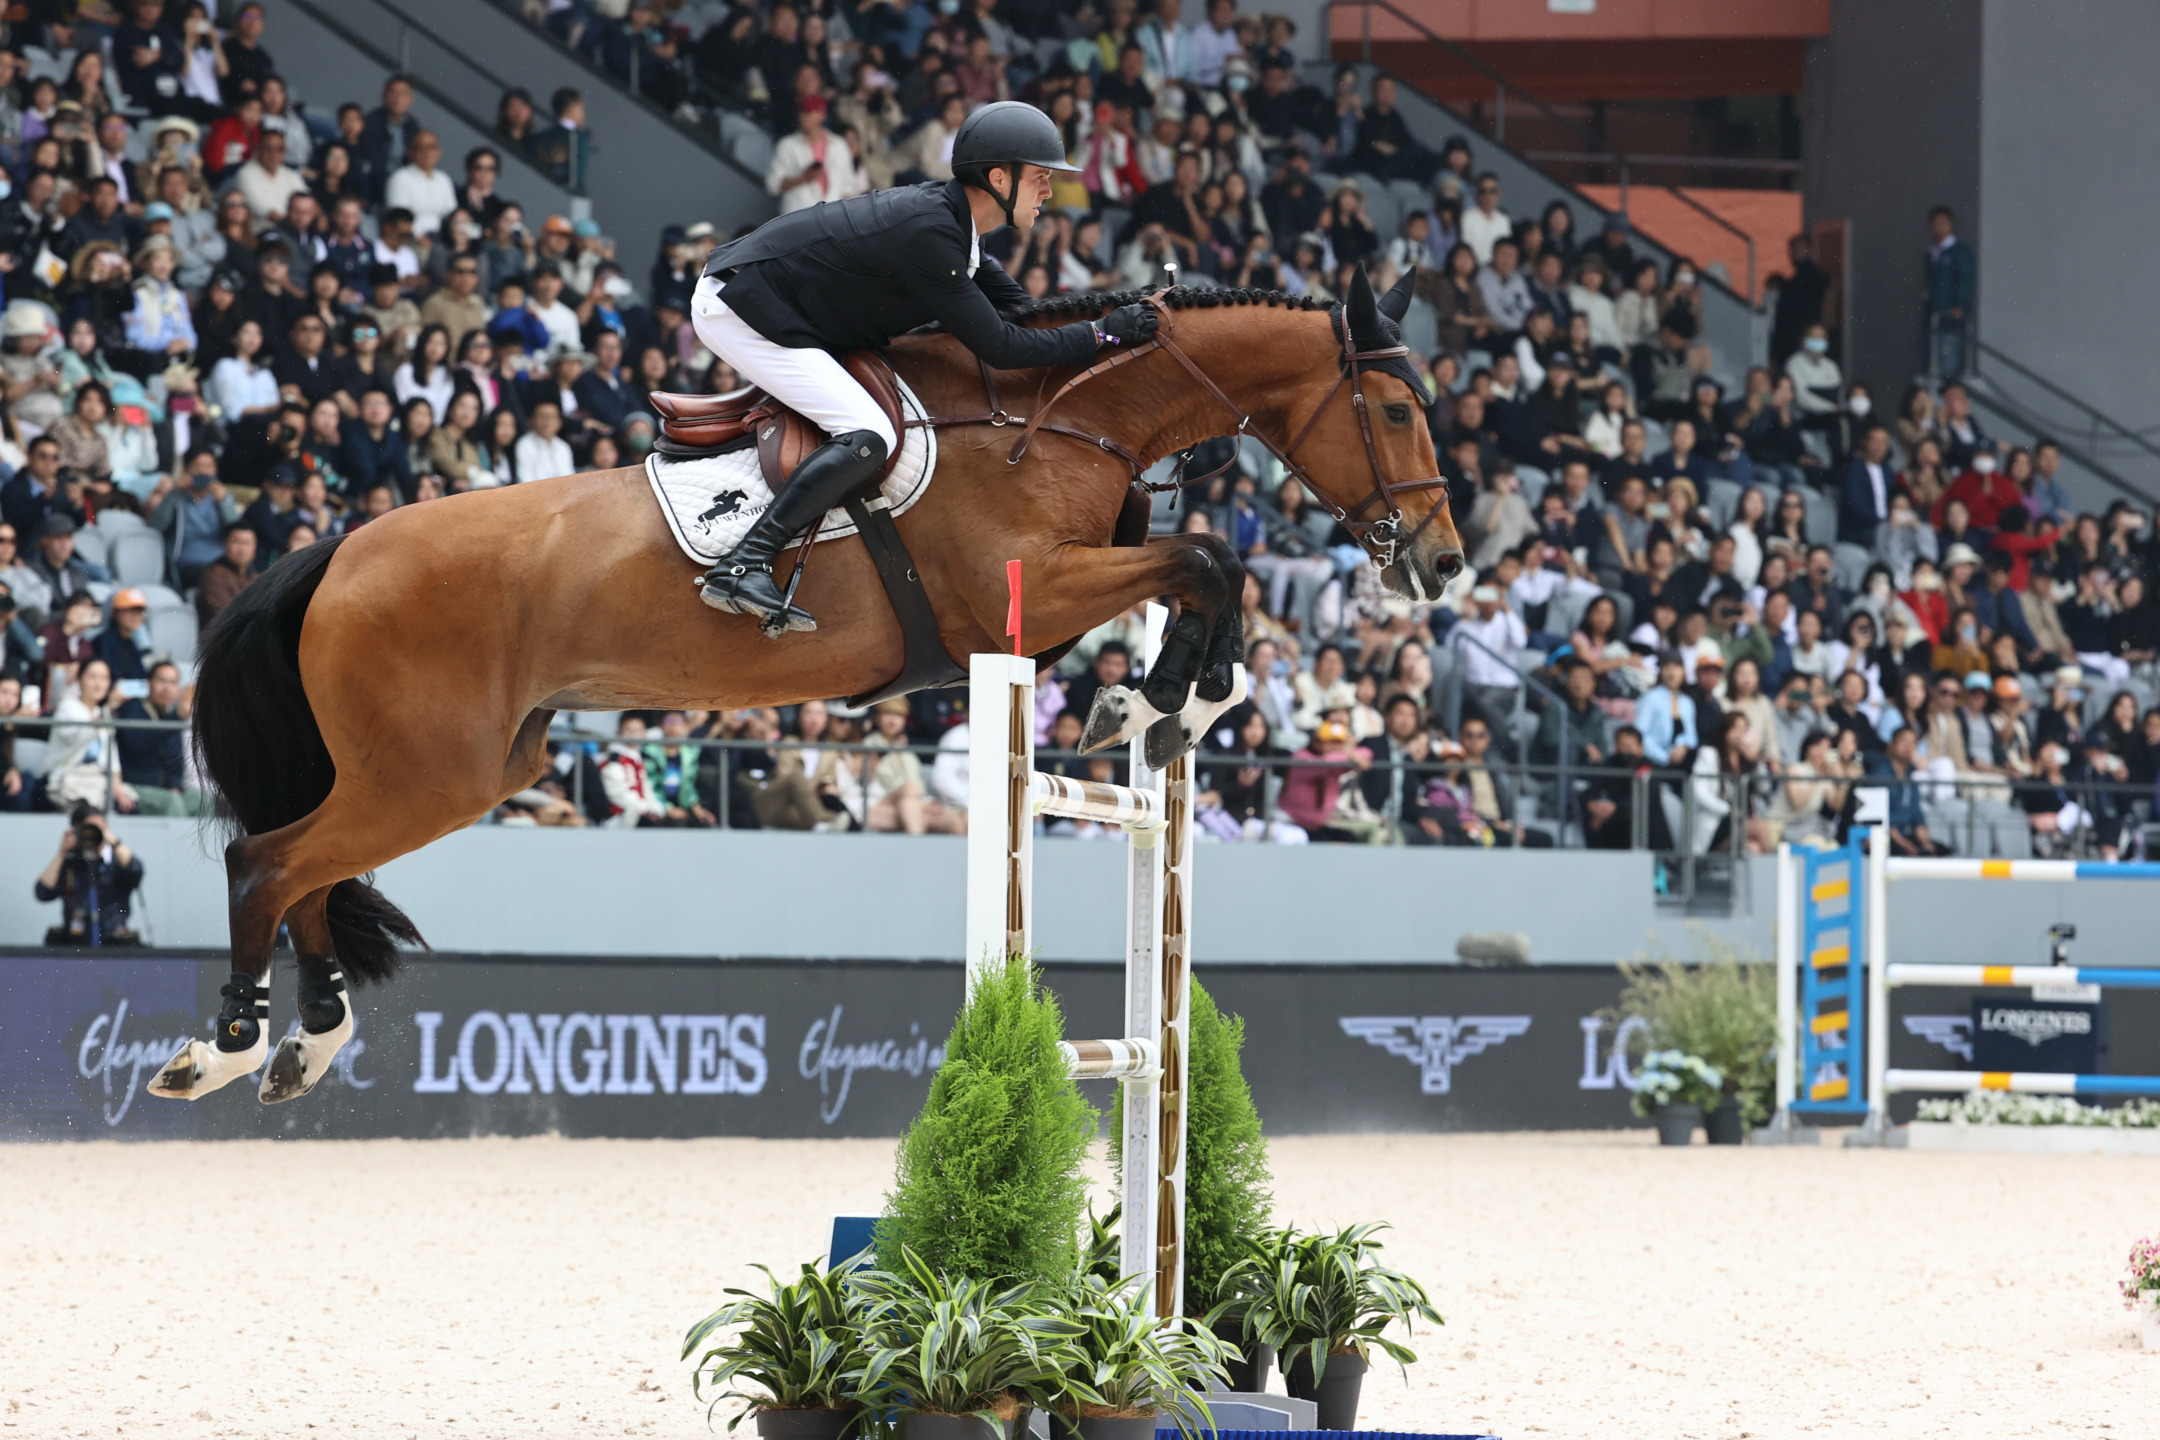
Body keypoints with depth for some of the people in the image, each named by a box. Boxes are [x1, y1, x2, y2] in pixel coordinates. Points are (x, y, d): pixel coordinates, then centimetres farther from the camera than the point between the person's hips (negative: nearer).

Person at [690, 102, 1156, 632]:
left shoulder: (946, 219, 6)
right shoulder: (927, 231, -24)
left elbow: (1020, 309, 17)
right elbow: (1000, 348, -22)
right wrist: (1104, 334, -17)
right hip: (738, 310, -11)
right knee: (869, 438, -21)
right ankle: (742, 566, -25)